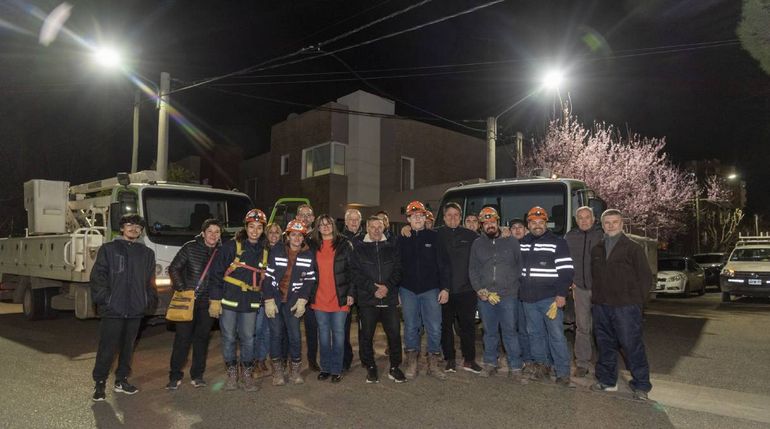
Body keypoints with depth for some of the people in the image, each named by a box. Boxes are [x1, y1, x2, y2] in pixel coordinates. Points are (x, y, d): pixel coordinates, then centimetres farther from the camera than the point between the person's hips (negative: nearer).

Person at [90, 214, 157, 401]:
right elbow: (98, 275, -3)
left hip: (135, 309, 4)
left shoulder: (147, 253, 14)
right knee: (107, 348, -2)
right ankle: (100, 383, 11)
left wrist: (151, 299, 5)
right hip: (113, 309, -4)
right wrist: (103, 297, -12)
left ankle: (121, 380, 25)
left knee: (128, 347, 13)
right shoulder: (109, 249, 3)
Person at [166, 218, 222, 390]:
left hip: (207, 302, 2)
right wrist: (182, 289, -10)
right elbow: (173, 268, -2)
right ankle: (175, 376, 11)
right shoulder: (190, 247, -2)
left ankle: (197, 375, 19)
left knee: (202, 338, 8)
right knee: (182, 338, -1)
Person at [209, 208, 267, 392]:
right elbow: (217, 273, -4)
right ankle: (232, 374, 21)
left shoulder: (264, 251, 6)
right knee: (229, 338, 5)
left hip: (251, 303, 2)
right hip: (228, 301, -2)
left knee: (248, 339, 6)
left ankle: (247, 375, 20)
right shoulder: (231, 246, -5)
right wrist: (215, 300, -8)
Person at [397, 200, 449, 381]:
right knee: (410, 327, 8)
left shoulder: (433, 237, 1)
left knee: (434, 328, 0)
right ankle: (412, 364, 21)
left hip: (431, 289, -1)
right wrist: (395, 290, 3)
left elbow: (441, 264, 0)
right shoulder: (402, 240, 5)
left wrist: (444, 288, -5)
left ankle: (433, 364, 15)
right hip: (408, 290, 1)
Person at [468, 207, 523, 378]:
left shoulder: (511, 242, 5)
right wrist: (480, 290, -2)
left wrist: (512, 286, -5)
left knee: (510, 331, 1)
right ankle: (490, 364, 23)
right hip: (484, 296, 2)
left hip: (508, 295, -2)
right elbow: (473, 270, 9)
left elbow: (520, 266, 4)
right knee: (489, 332, 11)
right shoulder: (477, 245, 10)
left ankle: (515, 367, 11)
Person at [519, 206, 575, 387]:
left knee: (556, 335, -5)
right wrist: (519, 290, 16)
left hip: (550, 297, -5)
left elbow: (566, 270, -7)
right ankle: (541, 365, 27)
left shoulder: (557, 242, -4)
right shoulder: (522, 244, 12)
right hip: (529, 298, 5)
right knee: (535, 333, 12)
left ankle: (563, 374, 2)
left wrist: (561, 294, -13)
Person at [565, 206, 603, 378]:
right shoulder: (570, 237, 7)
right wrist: (570, 280, 5)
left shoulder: (602, 236, -3)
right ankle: (582, 363, 15)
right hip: (580, 287, 2)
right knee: (582, 327, 7)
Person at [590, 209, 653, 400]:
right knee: (605, 345, 12)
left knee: (632, 346, -3)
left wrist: (637, 300, -5)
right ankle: (607, 381, 24)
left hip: (626, 307, -5)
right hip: (601, 306, 5)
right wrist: (595, 295, 9)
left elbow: (645, 276, -2)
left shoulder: (633, 248, -2)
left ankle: (641, 385, 8)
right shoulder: (596, 249, 13)